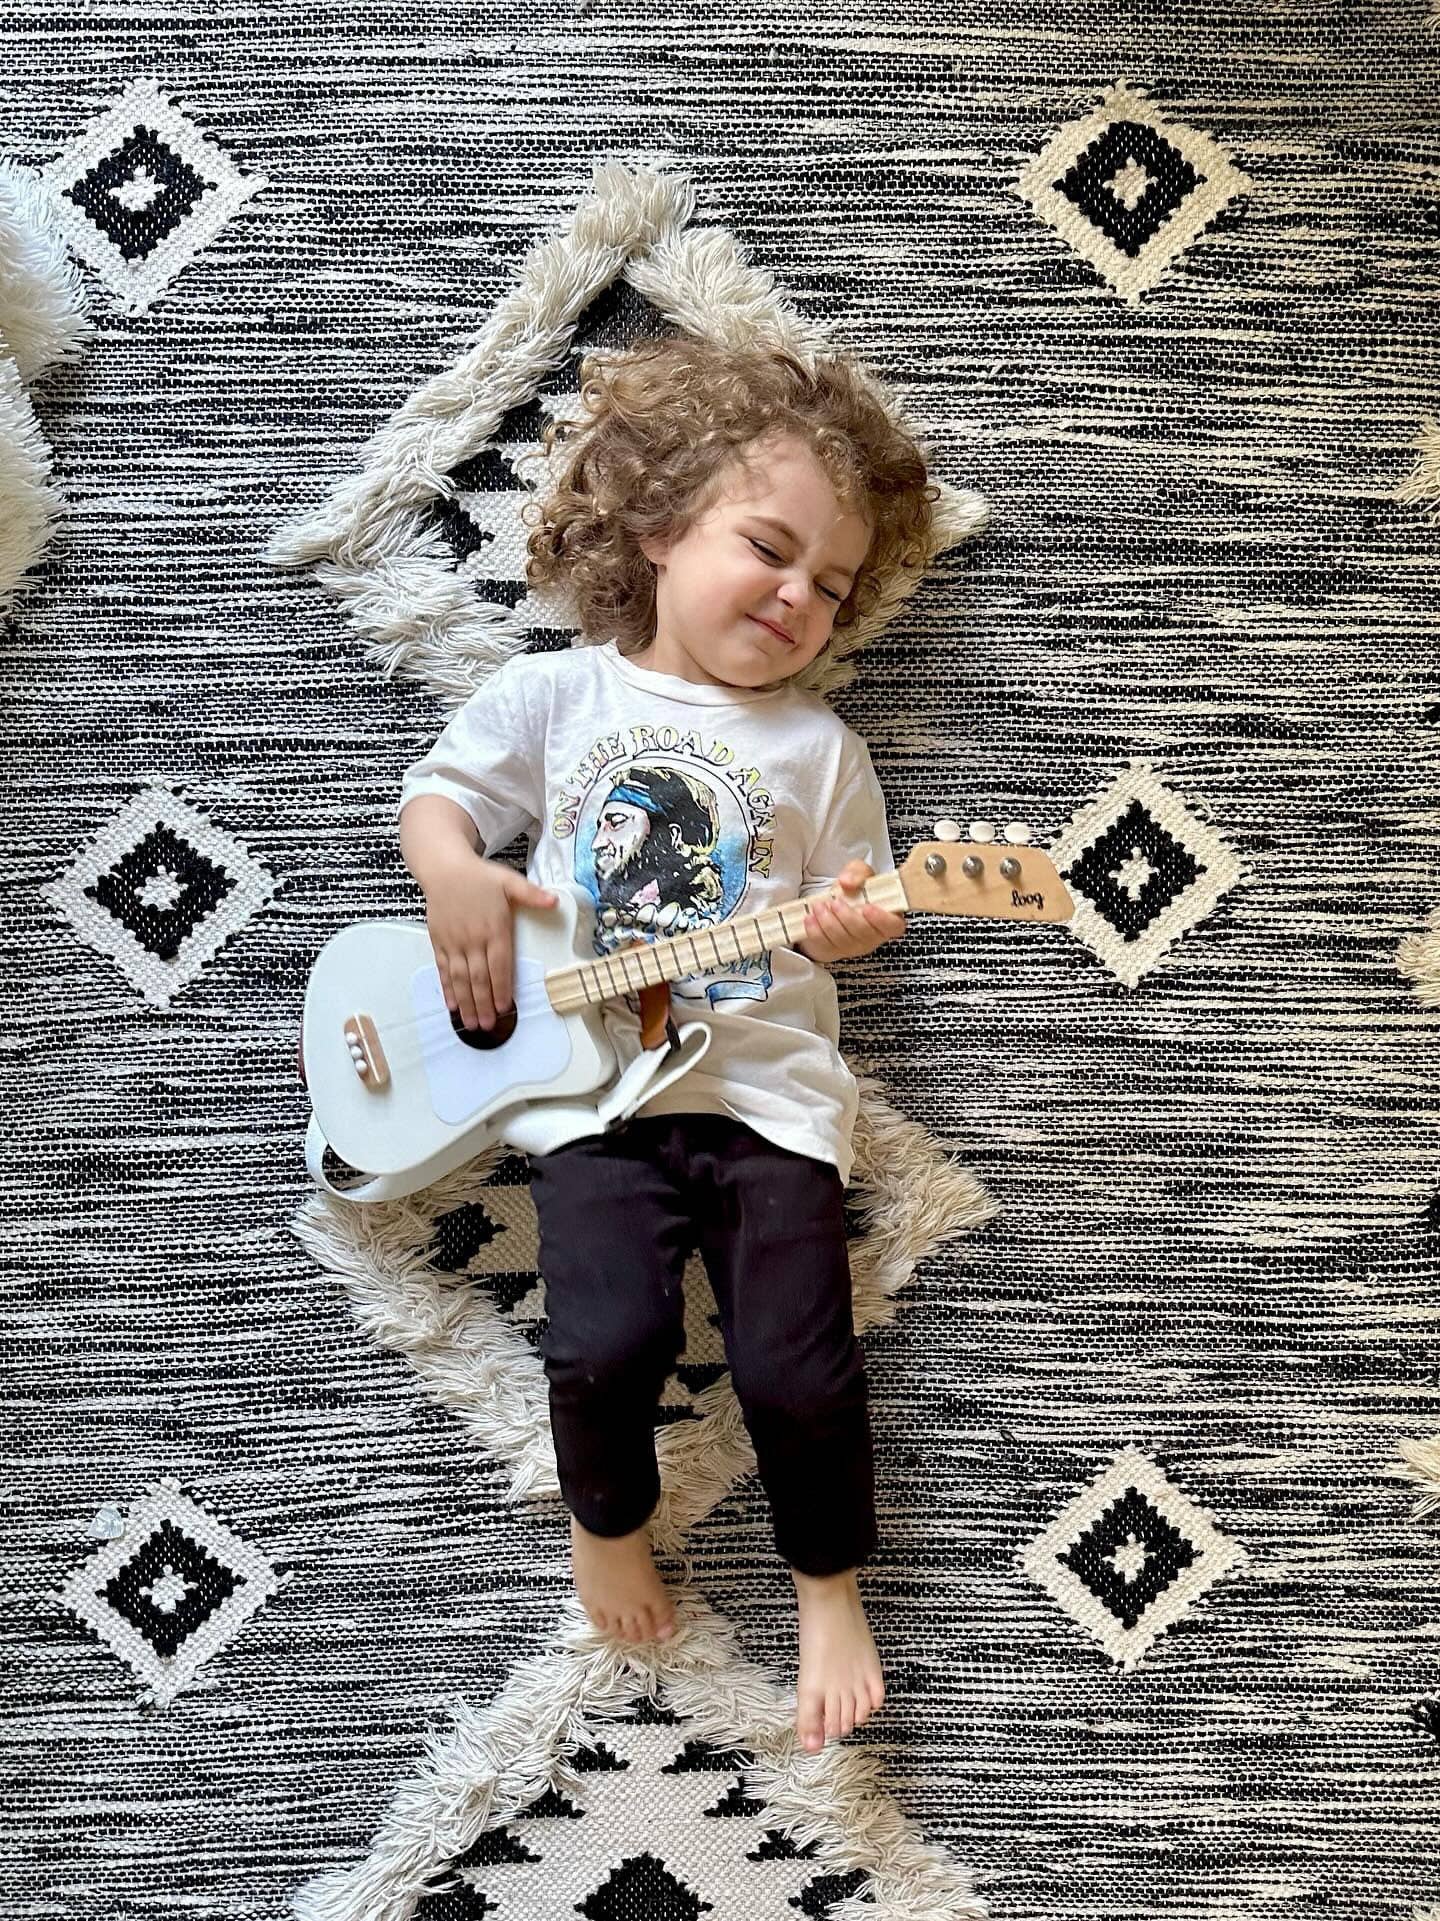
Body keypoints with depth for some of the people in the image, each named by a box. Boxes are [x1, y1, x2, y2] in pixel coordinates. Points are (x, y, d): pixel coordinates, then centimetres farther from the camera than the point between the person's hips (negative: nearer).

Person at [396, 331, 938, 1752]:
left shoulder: (820, 748, 8)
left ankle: (830, 1588, 22)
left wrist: (847, 924, -12)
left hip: (767, 1085, 1)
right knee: (605, 1342, -17)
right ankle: (606, 1521, 19)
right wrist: (453, 870, -7)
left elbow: (844, 912, 12)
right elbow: (436, 792, 14)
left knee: (798, 1373, -8)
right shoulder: (557, 694, 6)